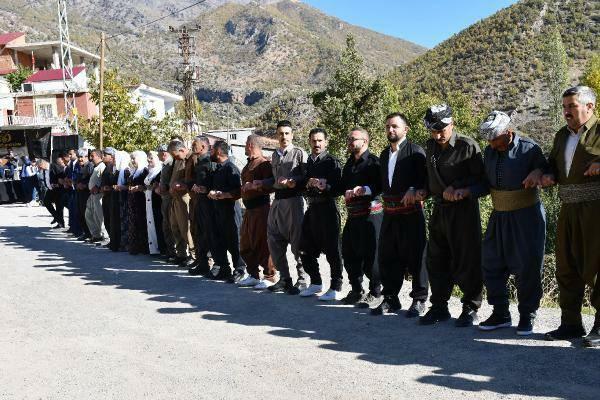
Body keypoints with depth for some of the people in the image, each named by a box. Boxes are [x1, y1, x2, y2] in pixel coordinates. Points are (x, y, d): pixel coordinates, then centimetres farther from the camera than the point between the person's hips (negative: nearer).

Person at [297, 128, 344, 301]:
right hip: (312, 209, 7)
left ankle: (335, 288, 8)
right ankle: (316, 283, 26)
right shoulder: (308, 163, 15)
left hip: (327, 209, -7)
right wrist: (309, 184, -6)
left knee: (332, 250, -2)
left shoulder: (332, 161, -3)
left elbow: (337, 188, -9)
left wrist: (325, 186, -27)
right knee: (306, 249, 10)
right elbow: (301, 187, 14)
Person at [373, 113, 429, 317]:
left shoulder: (415, 151, -4)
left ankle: (419, 300, 13)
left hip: (411, 212, -6)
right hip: (389, 213, 7)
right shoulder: (384, 154, 18)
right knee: (387, 257, 9)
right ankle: (390, 299, 21)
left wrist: (413, 190, -27)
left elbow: (425, 180, -12)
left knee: (415, 257, 1)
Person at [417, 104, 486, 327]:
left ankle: (470, 309, 15)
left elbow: (482, 180, -9)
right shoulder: (431, 146, 10)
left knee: (466, 262, 0)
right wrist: (425, 191, 5)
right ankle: (439, 307, 23)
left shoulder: (467, 145, -10)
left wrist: (463, 191, -23)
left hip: (463, 210, -6)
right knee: (436, 260, 10)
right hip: (439, 209, 6)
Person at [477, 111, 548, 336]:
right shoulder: (489, 152, 7)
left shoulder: (529, 148, -8)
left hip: (526, 216, -5)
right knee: (492, 264, 5)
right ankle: (500, 314, 17)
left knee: (527, 267, 0)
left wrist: (538, 171, -20)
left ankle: (527, 316, 15)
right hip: (499, 216, 5)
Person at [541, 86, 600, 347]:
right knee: (567, 267, 10)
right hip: (569, 209, 7)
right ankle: (571, 323, 21)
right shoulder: (562, 135, 17)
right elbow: (553, 163, 27)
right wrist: (548, 176, 6)